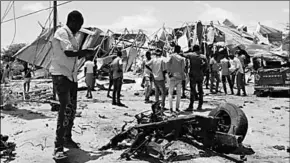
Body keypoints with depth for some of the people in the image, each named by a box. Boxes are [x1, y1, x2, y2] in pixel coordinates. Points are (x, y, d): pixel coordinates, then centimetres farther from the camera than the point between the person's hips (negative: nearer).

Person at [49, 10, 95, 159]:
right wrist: (85, 52, -10)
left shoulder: (71, 35, 18)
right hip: (60, 74, -10)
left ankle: (67, 139, 28)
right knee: (66, 109, -17)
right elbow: (68, 52, -22)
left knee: (72, 109, 14)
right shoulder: (62, 32, -11)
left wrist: (84, 52, 6)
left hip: (72, 75, 10)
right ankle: (58, 147, -16)